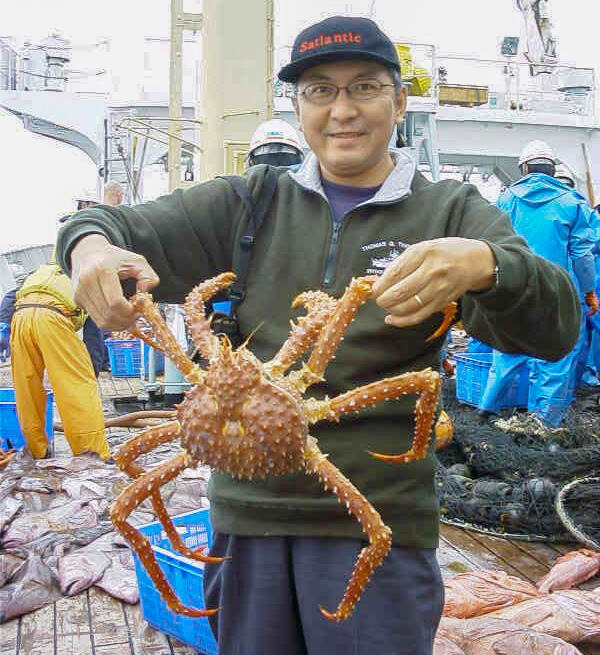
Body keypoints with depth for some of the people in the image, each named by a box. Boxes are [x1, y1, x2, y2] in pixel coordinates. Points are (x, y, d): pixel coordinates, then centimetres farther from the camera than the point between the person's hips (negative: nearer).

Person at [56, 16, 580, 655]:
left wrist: (486, 265, -34)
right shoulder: (252, 202, 10)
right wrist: (91, 245, -20)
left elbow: (555, 327, -11)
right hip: (245, 510, 3)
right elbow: (127, 229, 5)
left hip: (378, 519, -2)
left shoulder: (451, 214, 2)